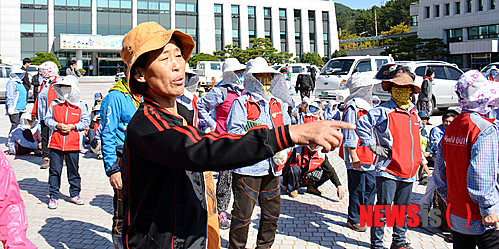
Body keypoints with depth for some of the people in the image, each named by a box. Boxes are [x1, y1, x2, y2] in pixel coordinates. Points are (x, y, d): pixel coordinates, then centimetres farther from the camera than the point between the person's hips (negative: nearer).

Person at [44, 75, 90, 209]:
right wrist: (57, 125, -11)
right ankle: (53, 196, 12)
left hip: (73, 144, 0)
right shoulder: (54, 104, 5)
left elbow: (85, 121, 4)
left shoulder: (80, 105, 3)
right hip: (56, 143, 0)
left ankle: (74, 194, 23)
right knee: (55, 170, 2)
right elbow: (47, 119, 7)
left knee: (73, 170, 8)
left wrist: (74, 126, -11)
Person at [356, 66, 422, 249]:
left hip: (408, 171, 7)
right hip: (388, 170, -7)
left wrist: (418, 156, 25)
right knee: (383, 208, -4)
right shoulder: (383, 111, -9)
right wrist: (373, 147, -13)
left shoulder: (414, 112, 13)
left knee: (403, 208, 16)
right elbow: (361, 125, -13)